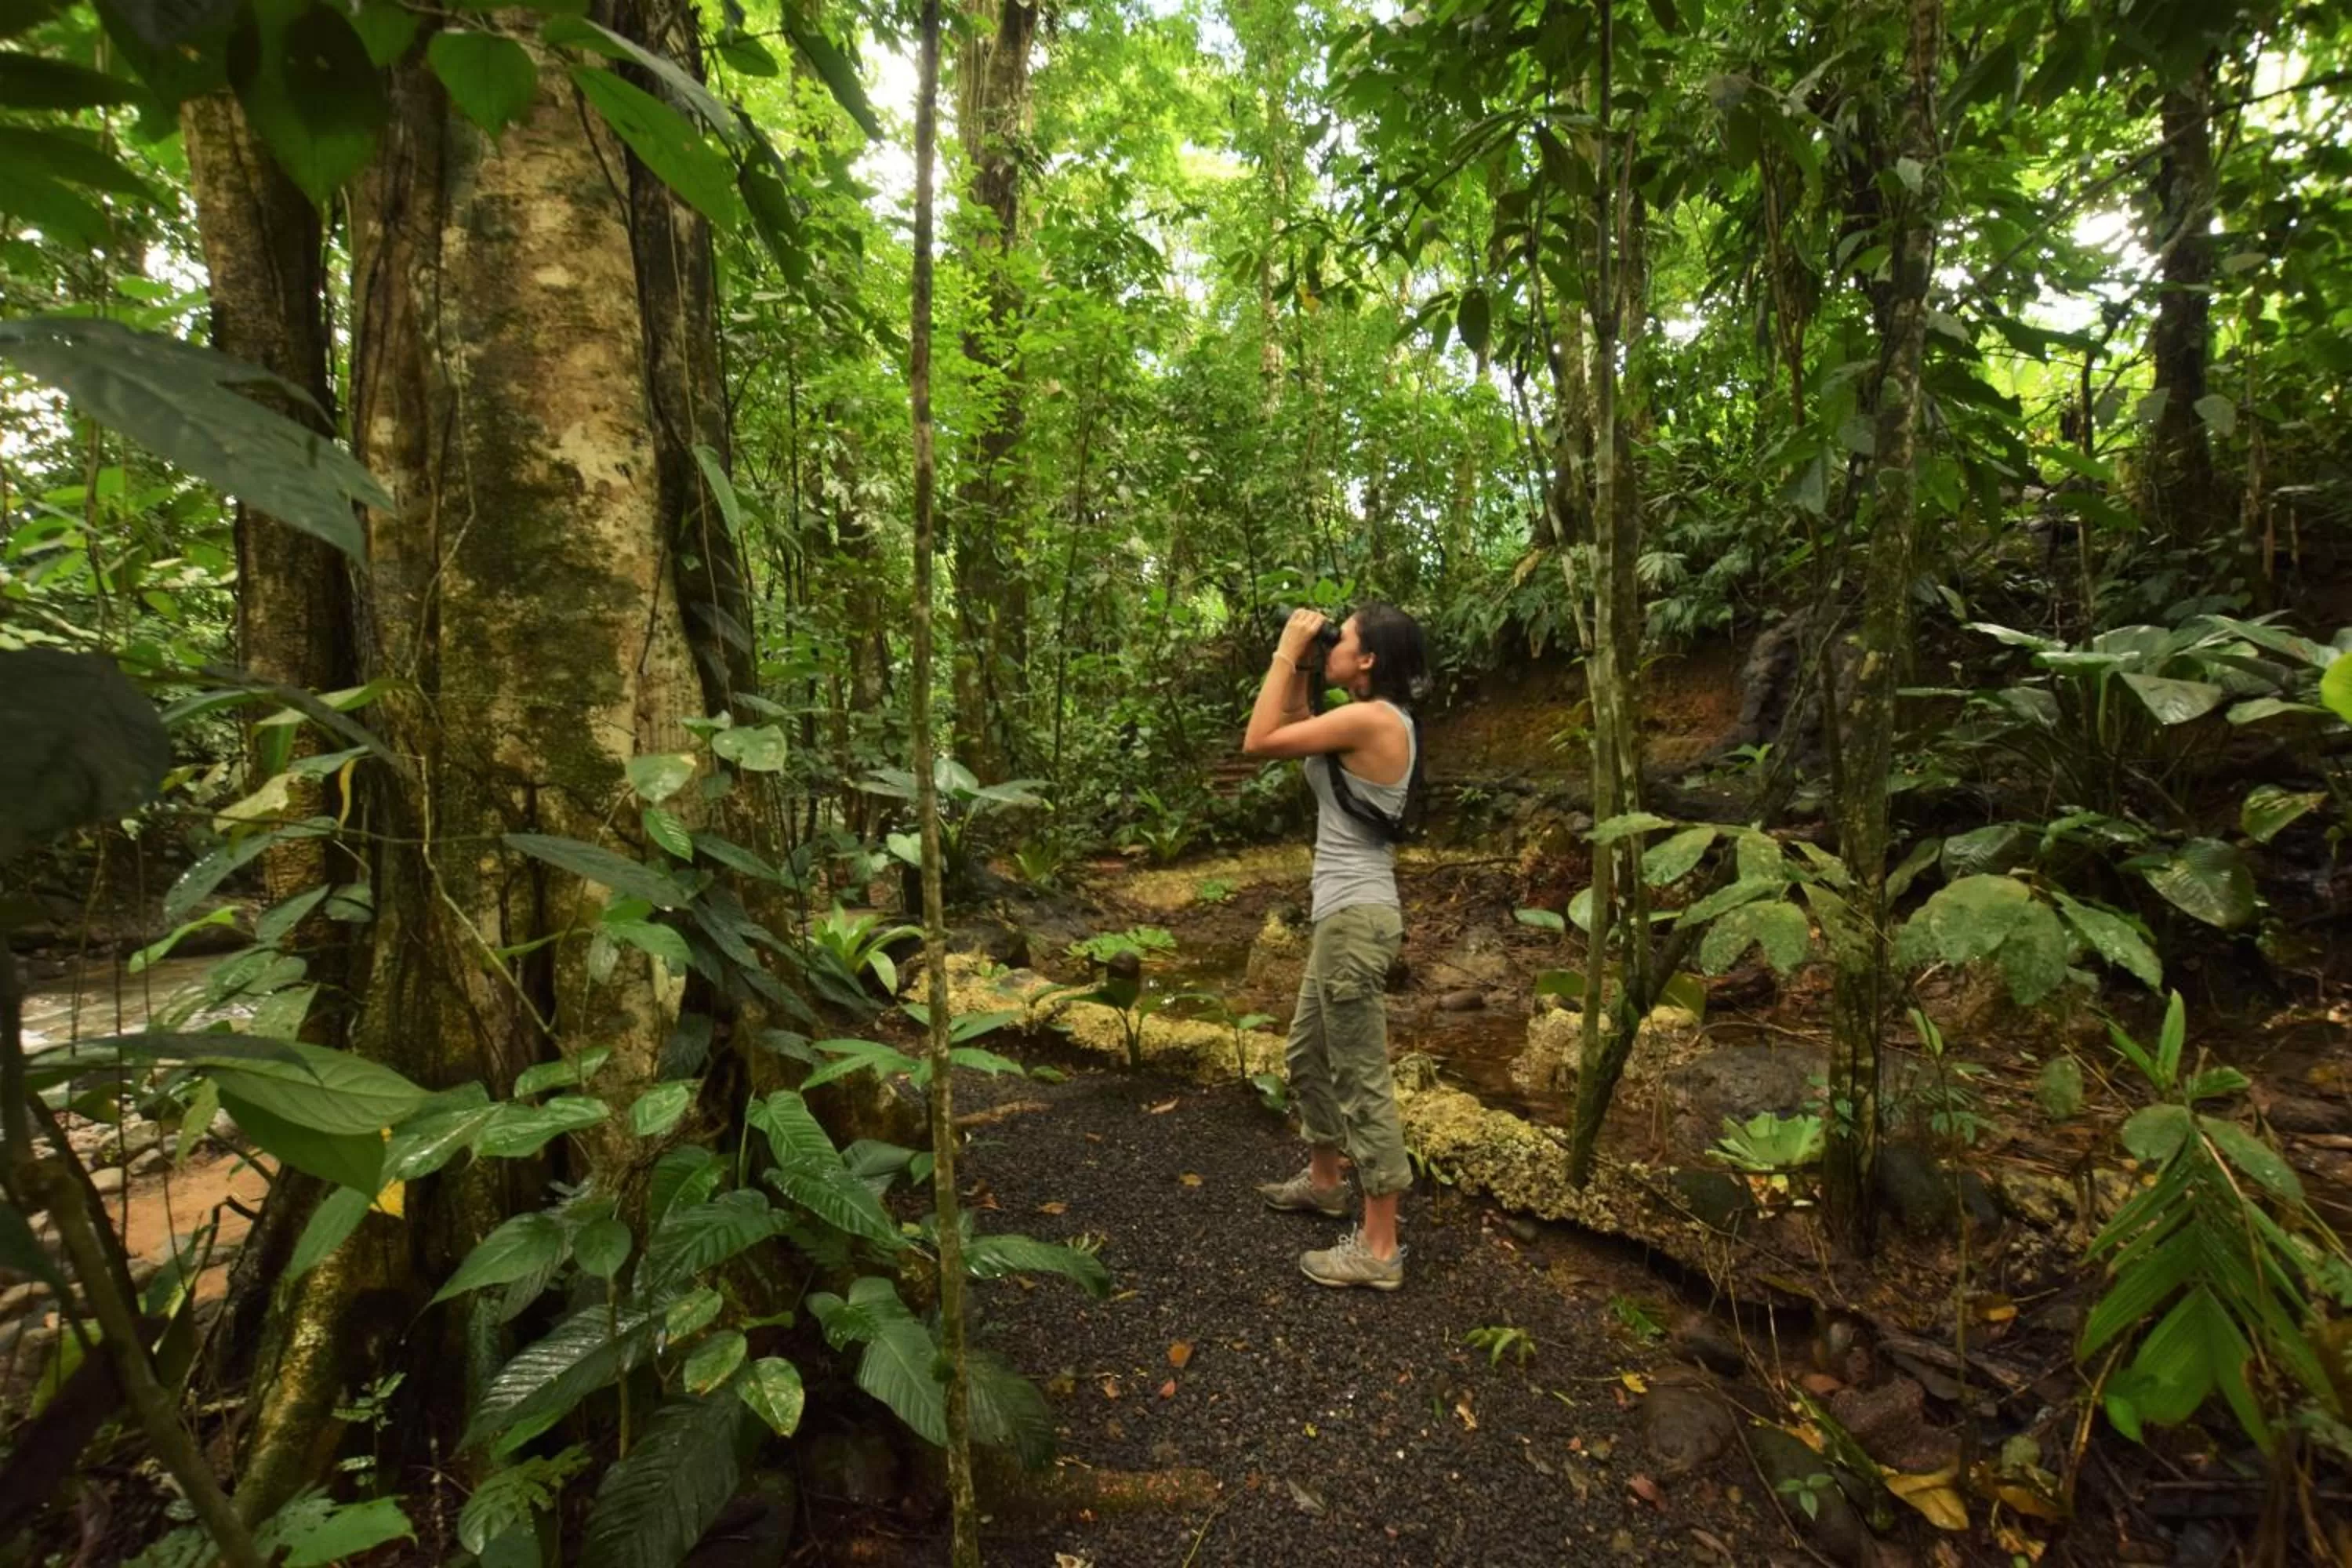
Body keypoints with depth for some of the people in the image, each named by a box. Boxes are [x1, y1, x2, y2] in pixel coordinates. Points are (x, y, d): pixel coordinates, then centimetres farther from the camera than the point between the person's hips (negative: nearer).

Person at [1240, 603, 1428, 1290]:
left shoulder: (1371, 718, -18)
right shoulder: (1377, 719, 11)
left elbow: (1259, 742, -18)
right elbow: (1300, 731, 24)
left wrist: (1287, 653, -10)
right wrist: (1299, 667, 12)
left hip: (1355, 919, -11)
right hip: (1345, 916, 11)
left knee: (1362, 1080, -1)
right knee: (1308, 1054, 24)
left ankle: (1379, 1248, 11)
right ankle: (1323, 1180, 43)